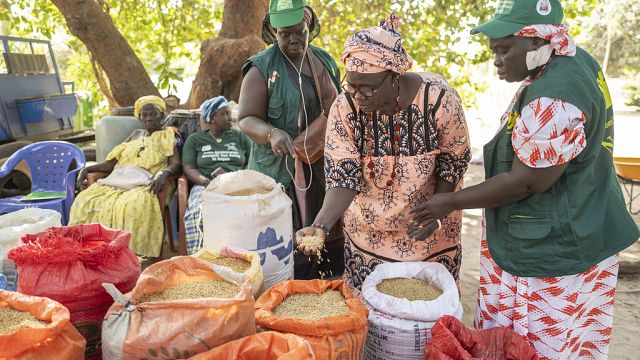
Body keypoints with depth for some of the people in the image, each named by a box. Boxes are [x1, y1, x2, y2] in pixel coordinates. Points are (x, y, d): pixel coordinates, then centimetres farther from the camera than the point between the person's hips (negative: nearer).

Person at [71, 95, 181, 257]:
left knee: (134, 205, -38)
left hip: (145, 184, -5)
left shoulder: (168, 136, 14)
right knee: (85, 200, -21)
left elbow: (176, 164, -2)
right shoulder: (136, 134, 28)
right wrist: (87, 169, 5)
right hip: (117, 181, 5)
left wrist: (164, 173, -25)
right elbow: (112, 162, 22)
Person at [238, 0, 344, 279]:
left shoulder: (326, 61, 12)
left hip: (325, 170, 5)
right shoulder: (261, 68, -5)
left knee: (330, 239, 9)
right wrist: (272, 133, -29)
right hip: (282, 173, -5)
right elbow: (246, 119, -8)